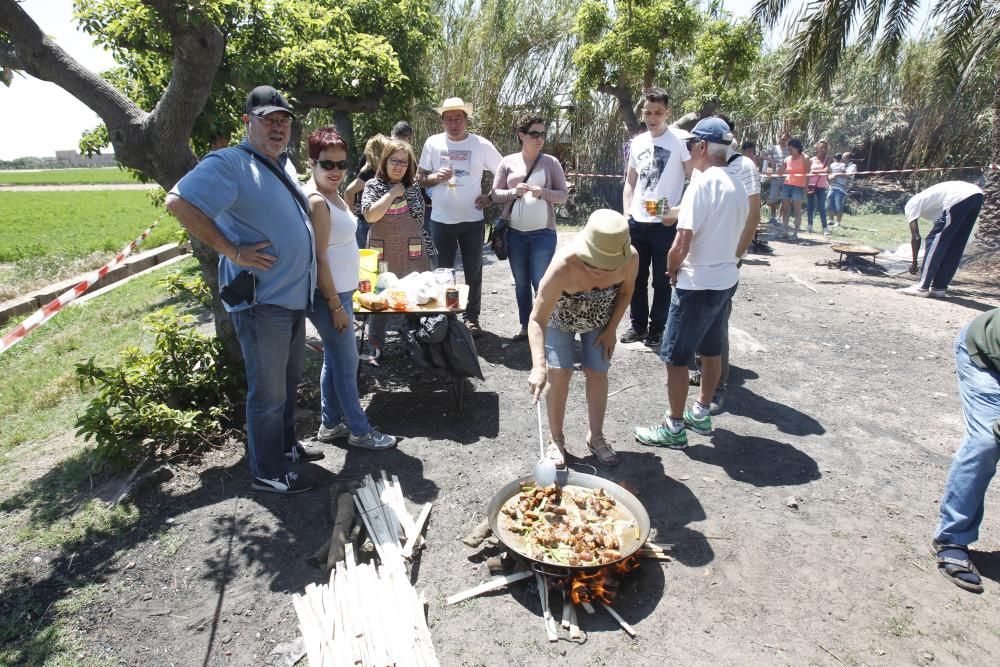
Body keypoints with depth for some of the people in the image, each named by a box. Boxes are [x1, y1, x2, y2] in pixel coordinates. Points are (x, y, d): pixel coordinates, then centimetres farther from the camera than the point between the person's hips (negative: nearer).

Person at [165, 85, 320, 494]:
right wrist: (233, 251, -24)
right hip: (261, 302, -9)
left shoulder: (283, 163, 13)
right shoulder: (230, 164, -15)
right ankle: (268, 473, 19)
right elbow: (178, 202, -26)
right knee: (268, 392, 3)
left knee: (288, 382, 22)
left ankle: (286, 446, 41)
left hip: (294, 296, 9)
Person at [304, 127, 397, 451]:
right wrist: (336, 307, -20)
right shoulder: (317, 202, -19)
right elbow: (319, 259, -21)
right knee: (347, 364, 2)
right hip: (328, 296, -9)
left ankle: (331, 424, 31)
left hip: (341, 291, 9)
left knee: (334, 360, 17)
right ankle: (360, 431, 17)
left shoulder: (334, 197, 10)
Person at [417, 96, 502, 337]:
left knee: (473, 271, 7)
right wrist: (436, 177, -13)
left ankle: (472, 318, 20)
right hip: (441, 219, 1)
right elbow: (420, 178, 7)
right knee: (442, 271, 9)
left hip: (472, 219, 0)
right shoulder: (432, 143, 0)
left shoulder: (481, 145, -3)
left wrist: (490, 197, -5)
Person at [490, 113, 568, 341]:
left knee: (541, 283, -4)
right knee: (521, 282, 11)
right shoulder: (508, 162, 5)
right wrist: (514, 192, -15)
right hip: (514, 233, 2)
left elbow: (563, 194, 1)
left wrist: (542, 192, -17)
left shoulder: (551, 162, 2)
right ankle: (525, 326, 23)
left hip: (543, 233, -2)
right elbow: (495, 194, 4)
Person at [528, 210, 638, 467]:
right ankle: (556, 439, 13)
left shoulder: (631, 258, -33)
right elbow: (537, 320, -43)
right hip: (559, 319, -3)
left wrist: (611, 330, -8)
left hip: (599, 320, 3)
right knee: (559, 374, -7)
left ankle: (595, 436, 24)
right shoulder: (563, 265, -44)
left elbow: (625, 291, -8)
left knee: (597, 374, 4)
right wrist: (538, 366, -54)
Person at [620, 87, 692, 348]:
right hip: (636, 222, 5)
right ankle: (638, 324, 28)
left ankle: (657, 328, 19)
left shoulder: (680, 140, -6)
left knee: (662, 280, 5)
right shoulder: (637, 142, 10)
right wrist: (626, 213, 6)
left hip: (665, 224, -5)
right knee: (636, 277, 14)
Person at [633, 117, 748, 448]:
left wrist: (672, 269, -5)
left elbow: (682, 243, -22)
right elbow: (736, 235, 15)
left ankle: (674, 427, 13)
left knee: (675, 356, 2)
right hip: (726, 278, 9)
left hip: (698, 283, -9)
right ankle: (701, 413, 35)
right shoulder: (737, 185, 8)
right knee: (711, 350, 19)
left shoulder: (702, 183, -18)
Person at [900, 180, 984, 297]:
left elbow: (915, 237, 10)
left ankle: (922, 287, 4)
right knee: (955, 247, 16)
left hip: (958, 198, -8)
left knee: (934, 241, 3)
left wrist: (914, 263, 20)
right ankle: (939, 287, 21)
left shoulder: (910, 204, 17)